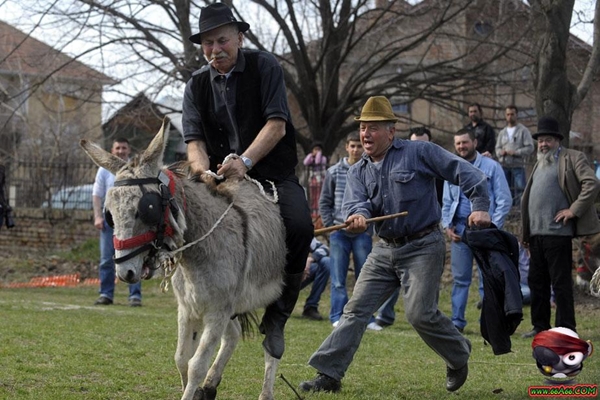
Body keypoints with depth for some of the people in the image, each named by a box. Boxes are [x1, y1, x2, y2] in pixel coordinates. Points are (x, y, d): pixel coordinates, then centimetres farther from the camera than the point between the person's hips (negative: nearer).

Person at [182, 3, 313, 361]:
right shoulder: (197, 85, 8)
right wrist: (203, 171, -25)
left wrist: (245, 161, -29)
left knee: (300, 227, -30)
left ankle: (277, 317, -14)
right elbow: (194, 139, -2)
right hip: (222, 180, 3)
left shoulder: (265, 67, -2)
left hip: (273, 175, -3)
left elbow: (276, 125, -13)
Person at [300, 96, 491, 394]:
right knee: (356, 309, -2)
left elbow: (465, 173, -6)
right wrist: (358, 216, -32)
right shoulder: (358, 171, 11)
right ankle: (329, 374, -3)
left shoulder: (419, 153, -4)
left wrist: (480, 206, -18)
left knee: (420, 313, -14)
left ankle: (458, 355, 14)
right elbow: (356, 202, -7)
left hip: (423, 247, -5)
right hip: (385, 249, 6)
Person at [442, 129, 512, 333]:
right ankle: (457, 321, 10)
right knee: (460, 278, 6)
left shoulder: (491, 167, 1)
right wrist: (447, 226, 5)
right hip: (459, 229, 4)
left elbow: (504, 201, -2)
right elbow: (446, 202, 20)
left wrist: (493, 227, -10)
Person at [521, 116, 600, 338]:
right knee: (536, 281, 11)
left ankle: (566, 329, 1)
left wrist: (574, 210, -16)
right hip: (536, 233, 8)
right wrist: (526, 234, 18)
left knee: (560, 282, -5)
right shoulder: (539, 164, 22)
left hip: (557, 232, -8)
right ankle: (540, 326, 20)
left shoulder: (572, 159, -2)